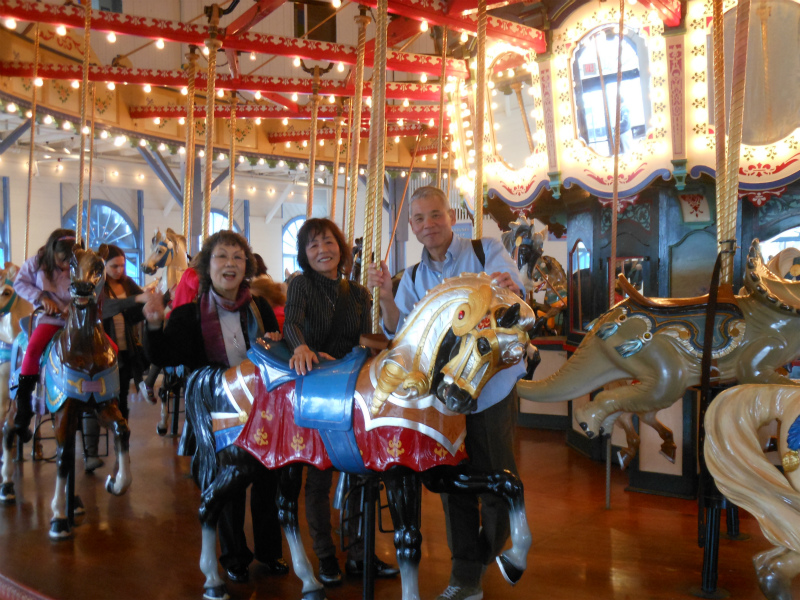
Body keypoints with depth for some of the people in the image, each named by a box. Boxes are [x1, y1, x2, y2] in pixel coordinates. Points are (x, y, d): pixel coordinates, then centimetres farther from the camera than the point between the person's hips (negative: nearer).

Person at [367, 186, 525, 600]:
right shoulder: (413, 278, 10)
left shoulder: (487, 252, -3)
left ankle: (485, 557, 32)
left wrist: (510, 289, -45)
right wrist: (385, 295, -17)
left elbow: (516, 295, -20)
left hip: (493, 387, -3)